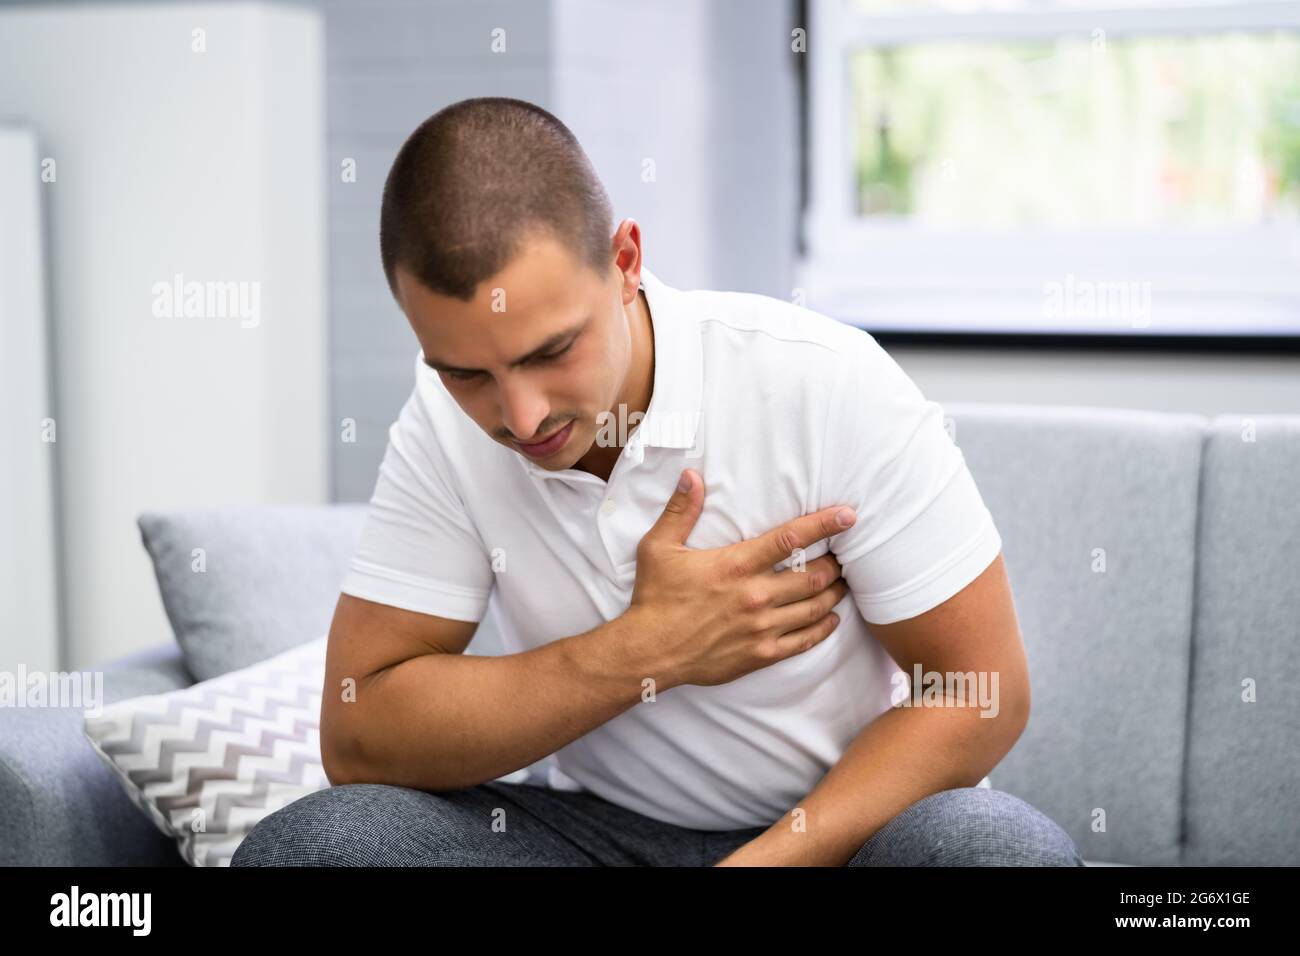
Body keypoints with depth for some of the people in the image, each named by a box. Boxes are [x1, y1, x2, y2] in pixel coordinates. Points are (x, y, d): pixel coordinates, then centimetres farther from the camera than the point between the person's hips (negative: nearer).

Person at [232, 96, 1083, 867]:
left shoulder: (830, 384, -19)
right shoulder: (446, 431, -10)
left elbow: (981, 692, -14)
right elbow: (356, 738, -13)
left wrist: (769, 860, -26)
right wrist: (648, 651, -22)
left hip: (850, 818, -1)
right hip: (604, 829, 2)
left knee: (1012, 850, -35)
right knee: (301, 843, -24)